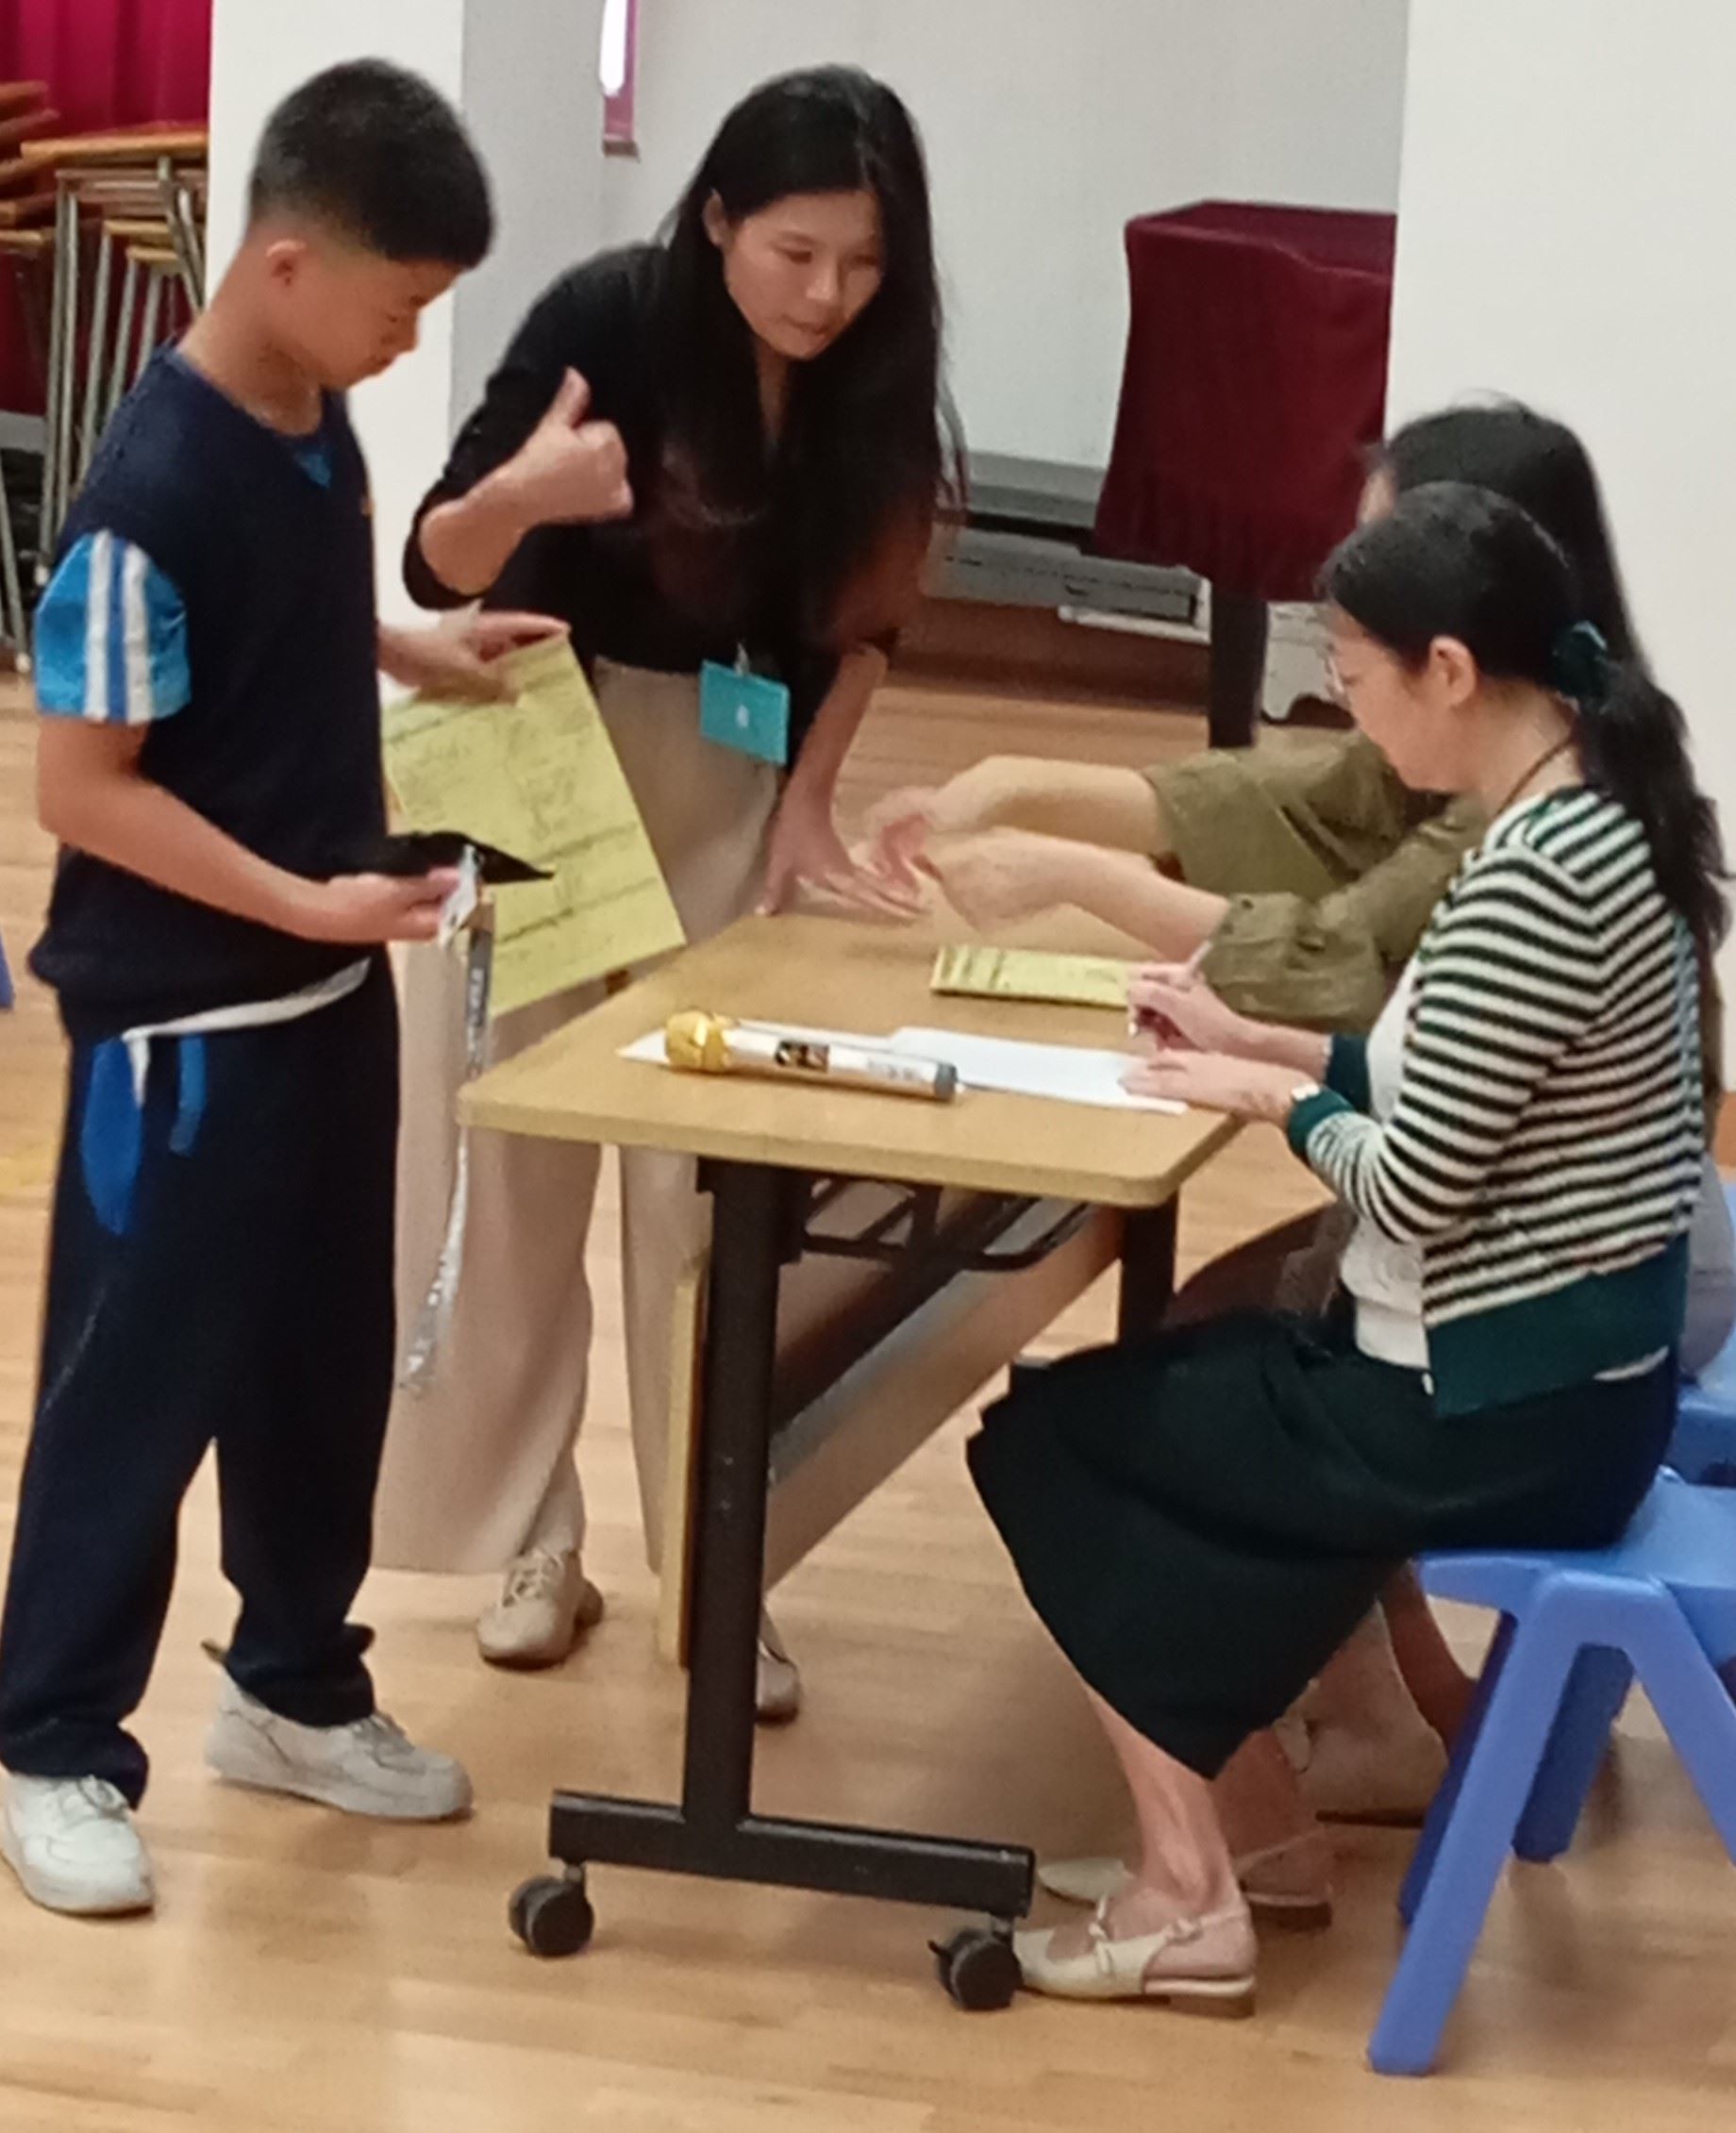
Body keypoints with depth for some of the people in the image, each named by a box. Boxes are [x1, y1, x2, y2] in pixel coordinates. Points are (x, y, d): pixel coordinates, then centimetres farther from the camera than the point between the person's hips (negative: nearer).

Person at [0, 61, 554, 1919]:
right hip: (185, 1019, -8)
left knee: (322, 1359, 18)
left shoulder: (319, 426, 1)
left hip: (330, 991, 8)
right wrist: (305, 904, -26)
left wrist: (425, 658, 6)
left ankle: (292, 1688, 34)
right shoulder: (157, 491, -25)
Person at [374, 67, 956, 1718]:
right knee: (515, 1159, 2)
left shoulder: (868, 379, -8)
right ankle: (532, 1549, 13)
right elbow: (436, 572, -20)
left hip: (729, 777, 3)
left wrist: (809, 793, -6)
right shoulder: (608, 317, -20)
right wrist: (520, 494, -40)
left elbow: (860, 615, 6)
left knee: (709, 1182, 2)